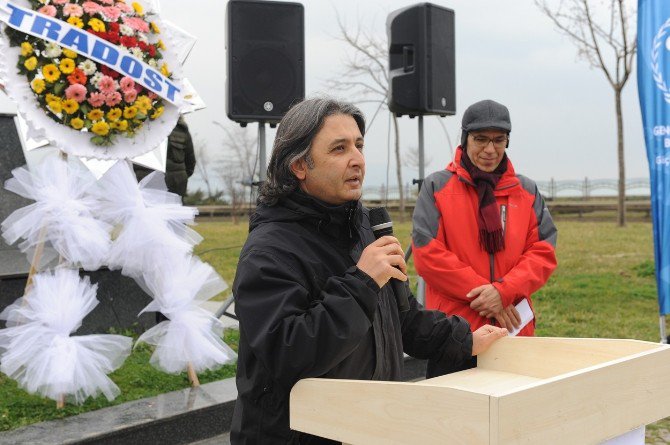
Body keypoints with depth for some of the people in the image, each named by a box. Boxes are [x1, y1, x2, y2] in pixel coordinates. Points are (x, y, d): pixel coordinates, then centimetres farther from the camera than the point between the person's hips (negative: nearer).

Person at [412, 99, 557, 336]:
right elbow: (427, 252, -9)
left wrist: (504, 291, -14)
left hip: (514, 324, 3)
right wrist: (483, 291, -13)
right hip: (454, 324, -3)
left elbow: (543, 252, 3)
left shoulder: (528, 191, 10)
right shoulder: (436, 187, 0)